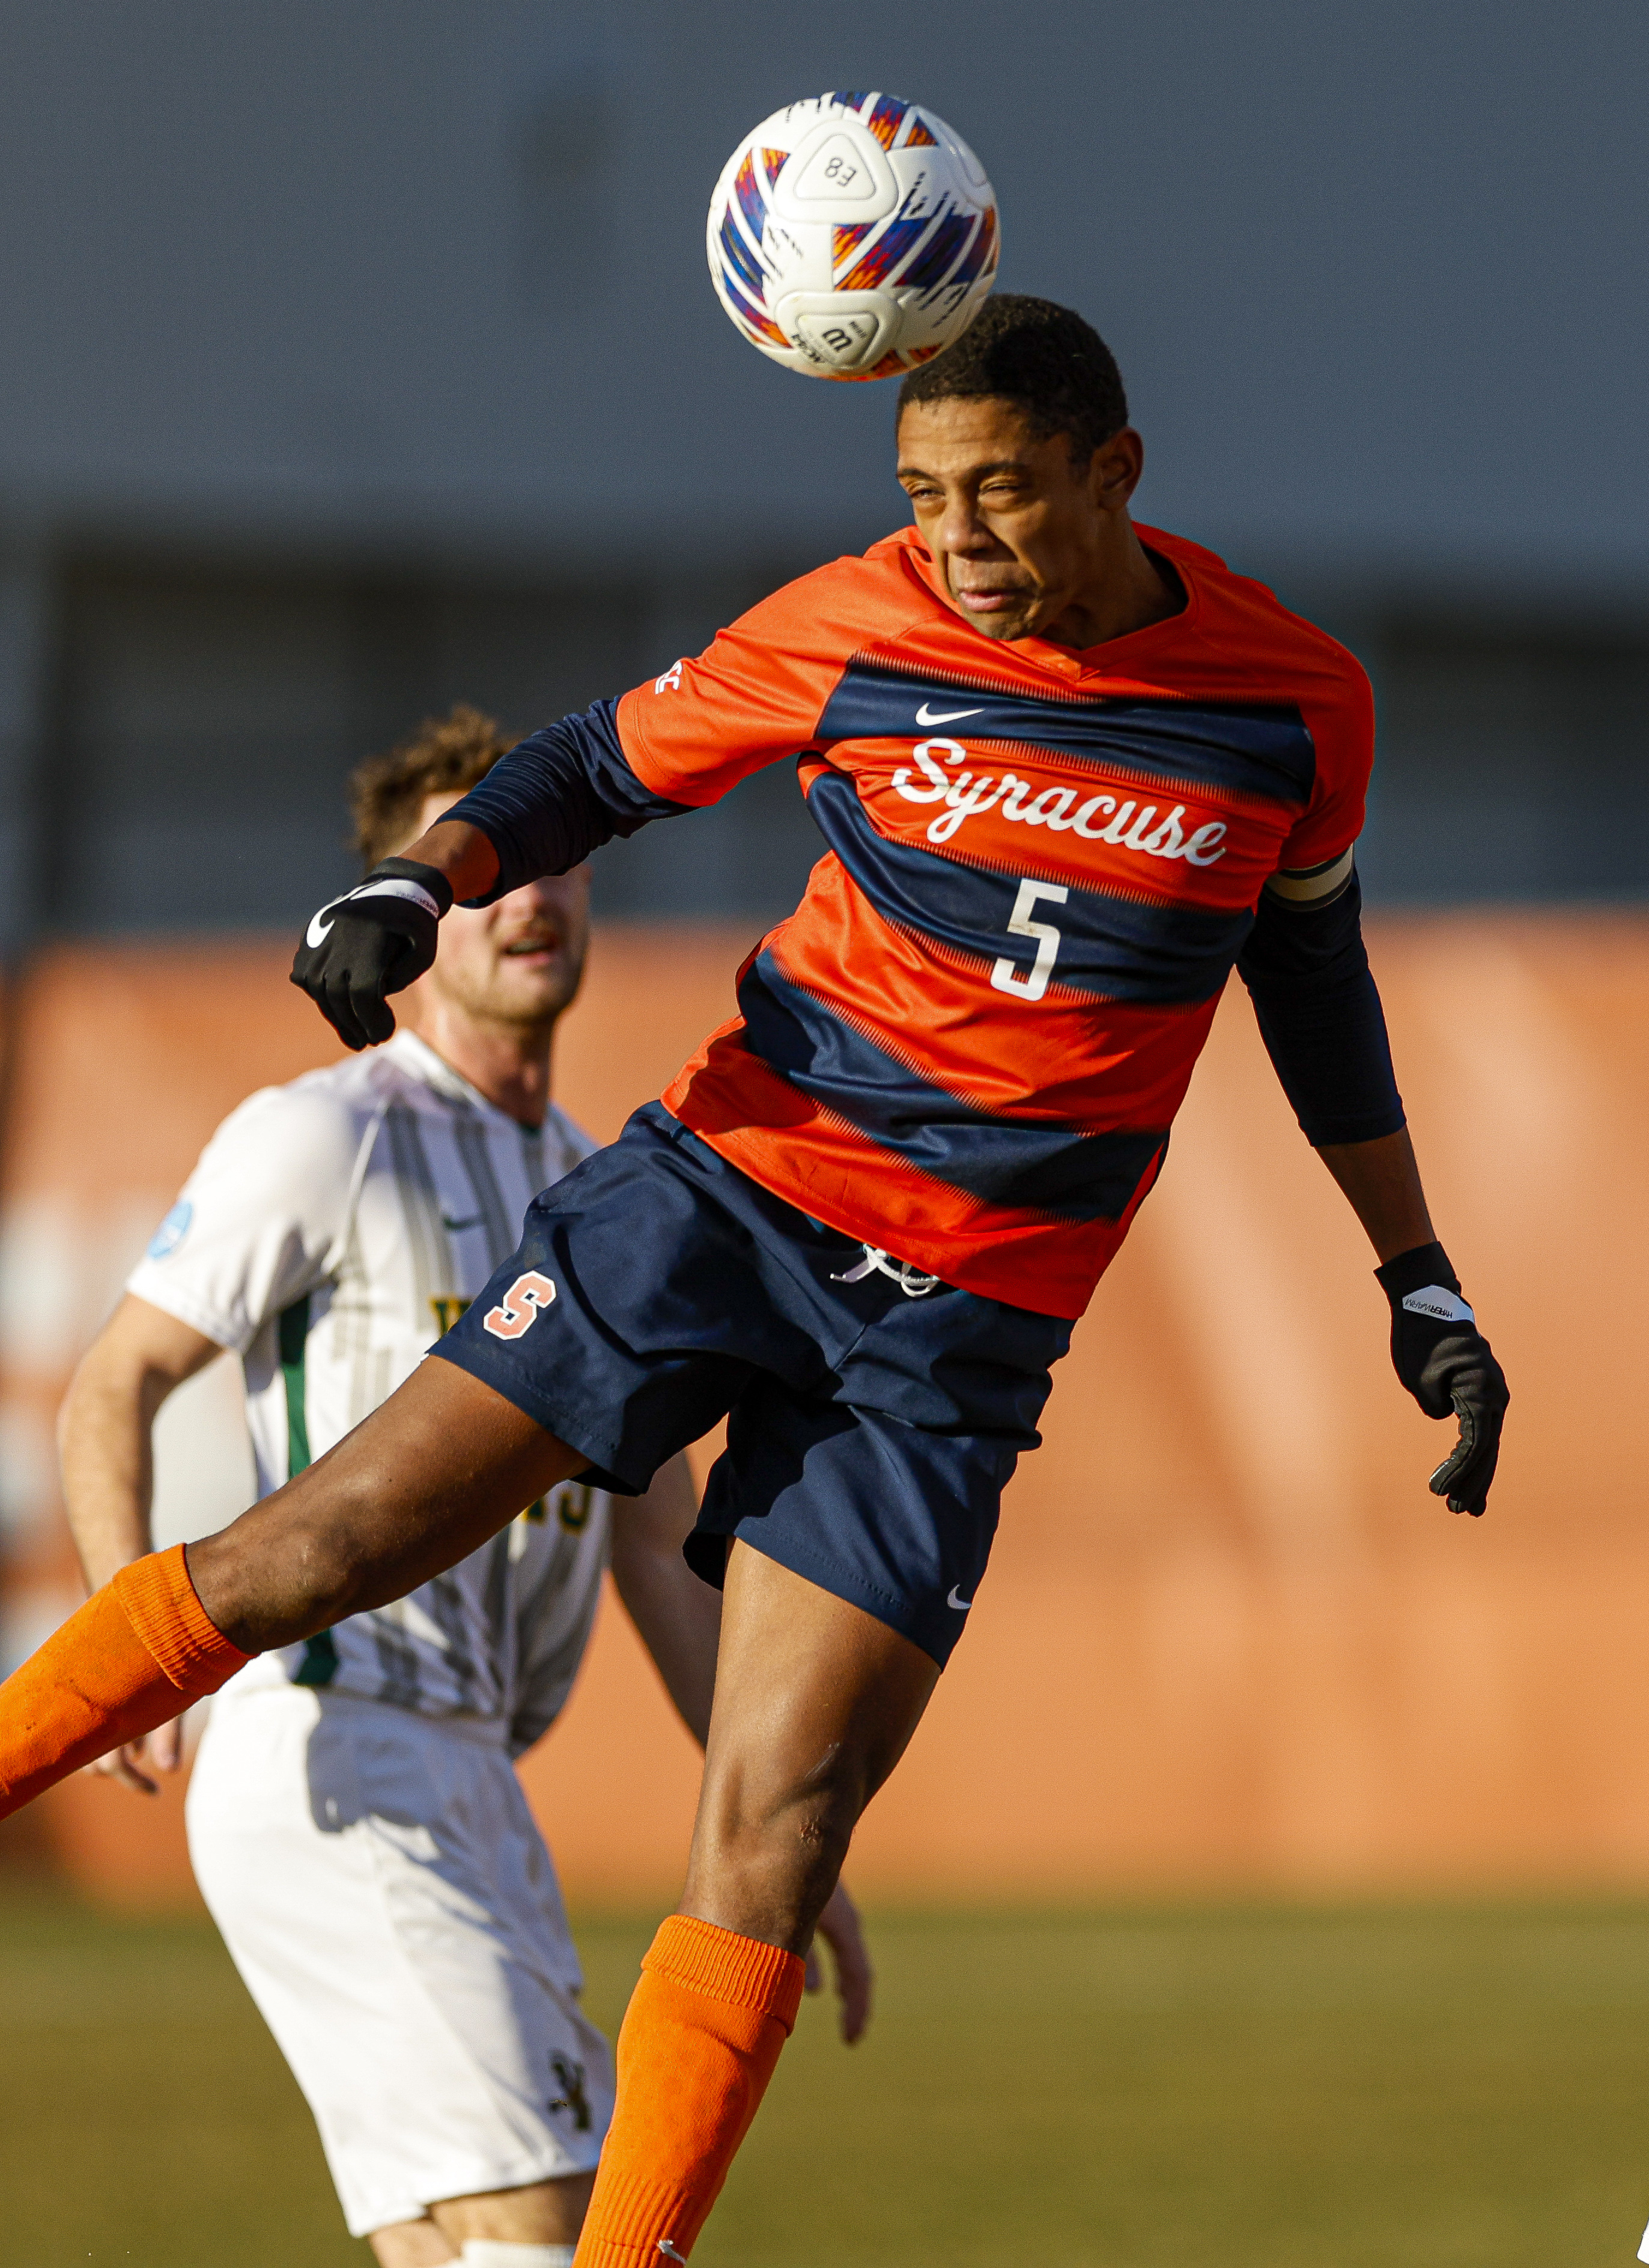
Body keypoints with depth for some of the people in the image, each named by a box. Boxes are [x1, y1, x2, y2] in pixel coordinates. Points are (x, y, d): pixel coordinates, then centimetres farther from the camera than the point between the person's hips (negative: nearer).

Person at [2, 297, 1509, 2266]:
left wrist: (1417, 1282, 20)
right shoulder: (857, 631, -5)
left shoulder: (1298, 708, -2)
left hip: (965, 1320, 0)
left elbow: (1309, 965, 16)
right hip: (739, 1178, 0)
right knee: (329, 1544, -12)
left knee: (770, 1838, -7)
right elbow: (604, 766, 8)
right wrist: (417, 883, -12)